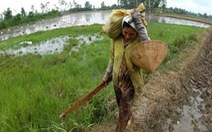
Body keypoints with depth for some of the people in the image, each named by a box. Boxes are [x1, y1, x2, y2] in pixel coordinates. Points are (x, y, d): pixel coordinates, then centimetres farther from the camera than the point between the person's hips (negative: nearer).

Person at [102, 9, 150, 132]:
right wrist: (107, 75, 14)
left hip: (130, 82, -5)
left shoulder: (140, 40, -20)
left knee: (124, 109, 12)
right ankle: (129, 117, 62)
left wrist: (138, 22, -41)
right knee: (121, 104, 28)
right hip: (117, 80, 5)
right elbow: (112, 59, 3)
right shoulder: (116, 39, -10)